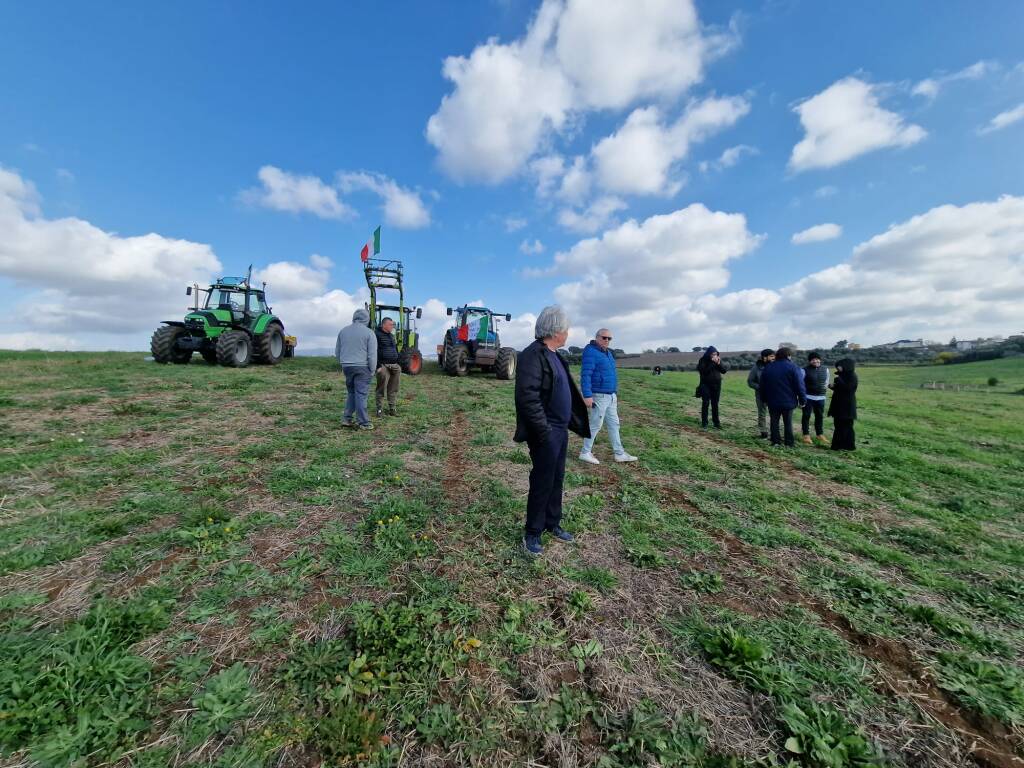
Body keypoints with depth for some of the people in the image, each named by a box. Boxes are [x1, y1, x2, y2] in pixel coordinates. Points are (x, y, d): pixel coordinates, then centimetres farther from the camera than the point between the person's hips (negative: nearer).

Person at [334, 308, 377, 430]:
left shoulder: (343, 330, 9)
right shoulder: (369, 333, -8)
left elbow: (337, 351, 14)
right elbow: (372, 355, -11)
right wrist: (372, 370, -2)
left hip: (347, 366, 5)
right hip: (362, 367, -5)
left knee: (351, 393, 18)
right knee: (361, 394, -2)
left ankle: (346, 419, 16)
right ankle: (364, 422, 3)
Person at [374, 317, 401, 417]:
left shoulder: (392, 335, 20)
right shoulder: (377, 334, -5)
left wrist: (398, 364, 19)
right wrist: (378, 366, -17)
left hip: (394, 366, 7)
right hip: (383, 366, -7)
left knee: (393, 389, 9)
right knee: (382, 389, -3)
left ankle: (392, 408, 16)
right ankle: (379, 409, 5)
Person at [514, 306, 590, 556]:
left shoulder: (553, 355, 13)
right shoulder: (533, 355, -18)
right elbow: (527, 396, -25)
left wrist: (574, 422, 15)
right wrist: (544, 430, -23)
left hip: (560, 430, 9)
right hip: (546, 433, -9)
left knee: (556, 479, 19)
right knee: (542, 482, 4)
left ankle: (552, 524, 37)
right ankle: (532, 533, 23)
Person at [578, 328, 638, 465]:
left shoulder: (608, 353, 15)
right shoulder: (591, 352, -14)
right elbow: (585, 375, -21)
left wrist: (615, 393, 22)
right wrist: (587, 395, -27)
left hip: (611, 396, 9)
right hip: (599, 396, -9)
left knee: (613, 424, 13)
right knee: (596, 425, -2)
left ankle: (619, 453, 22)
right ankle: (585, 453, 11)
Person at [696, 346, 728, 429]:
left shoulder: (718, 359, 5)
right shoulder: (703, 360, -7)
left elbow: (724, 371, 2)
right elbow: (704, 371, -19)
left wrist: (719, 363, -14)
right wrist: (712, 363, -24)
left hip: (716, 385, 3)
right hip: (706, 385, -3)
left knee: (715, 404, 7)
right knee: (705, 403, -2)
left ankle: (716, 422, 13)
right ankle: (704, 422, 4)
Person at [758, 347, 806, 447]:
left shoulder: (768, 368, 3)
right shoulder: (793, 367, -9)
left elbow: (762, 386, 8)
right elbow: (799, 385, -10)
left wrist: (764, 399, 16)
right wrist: (802, 399, -3)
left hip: (772, 401, 2)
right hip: (788, 401, -2)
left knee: (774, 422, 10)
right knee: (788, 423, 7)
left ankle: (776, 441, 12)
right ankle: (789, 443, 11)